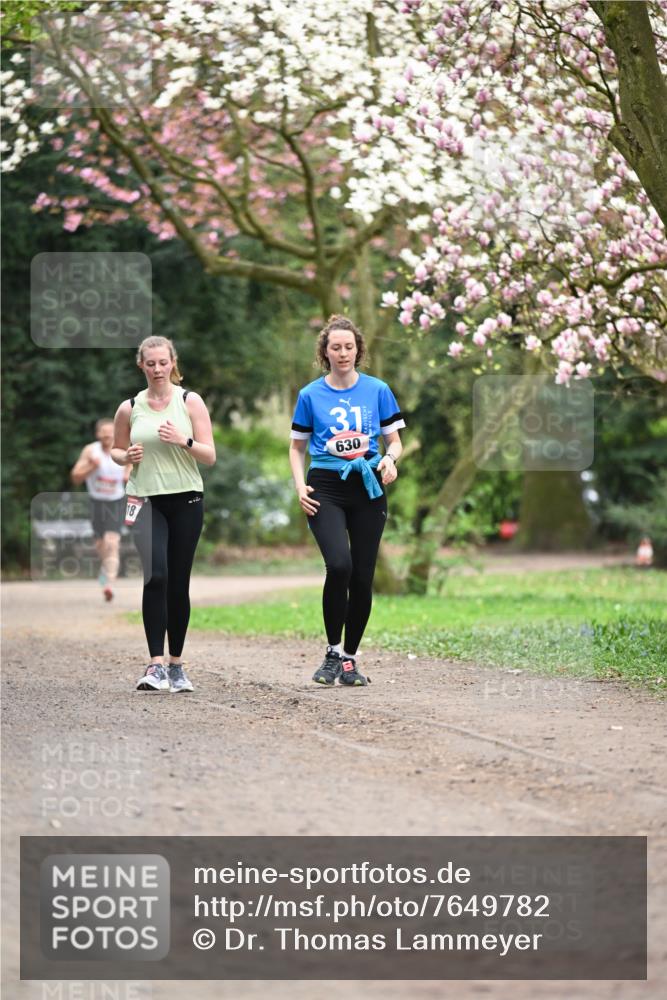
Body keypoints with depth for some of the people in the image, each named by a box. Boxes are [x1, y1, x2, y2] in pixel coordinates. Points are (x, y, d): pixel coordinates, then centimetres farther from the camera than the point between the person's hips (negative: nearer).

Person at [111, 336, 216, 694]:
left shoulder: (190, 402, 1)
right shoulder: (129, 408, 5)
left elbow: (210, 456, -1)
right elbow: (115, 450, 19)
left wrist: (184, 440, -19)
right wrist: (127, 457, -4)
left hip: (186, 500, 0)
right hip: (146, 500, 0)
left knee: (179, 584, 5)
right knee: (155, 576, -19)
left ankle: (176, 664, 18)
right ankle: (156, 665, -22)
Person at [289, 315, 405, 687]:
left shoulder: (377, 390, 6)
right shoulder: (311, 395, 5)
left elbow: (395, 441, 11)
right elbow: (297, 447, 14)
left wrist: (390, 459, -11)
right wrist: (300, 485, -2)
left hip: (368, 488, 2)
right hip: (326, 488, -2)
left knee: (363, 576, 1)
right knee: (339, 564, -23)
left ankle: (350, 659, 15)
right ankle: (333, 652, -7)